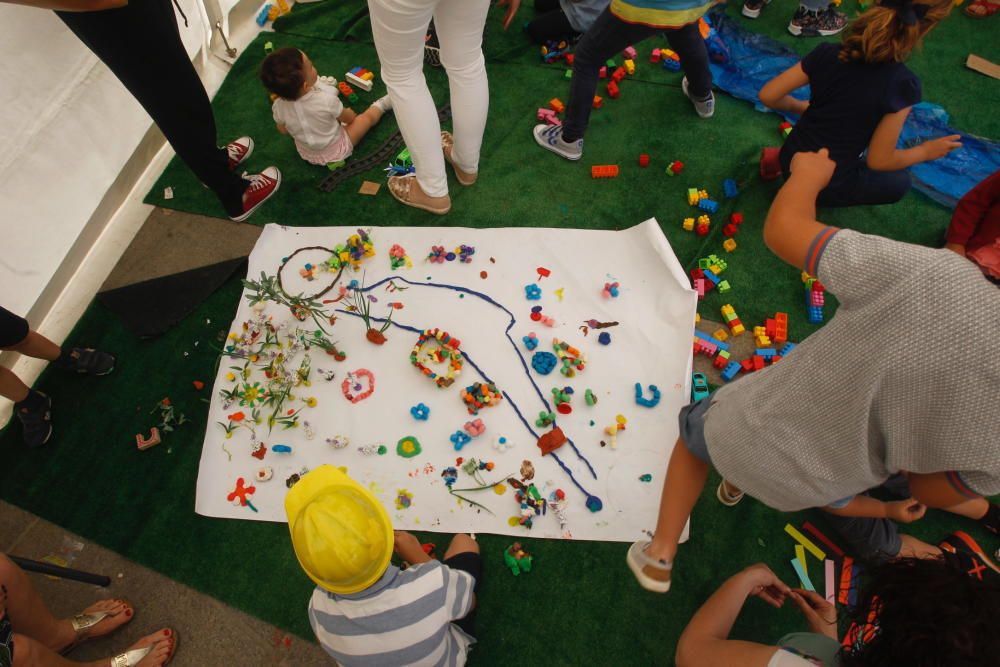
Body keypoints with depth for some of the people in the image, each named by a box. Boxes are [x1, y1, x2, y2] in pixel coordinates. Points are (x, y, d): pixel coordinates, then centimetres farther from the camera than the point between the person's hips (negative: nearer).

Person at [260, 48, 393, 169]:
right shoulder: (326, 100, -36)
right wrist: (350, 114, 9)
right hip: (335, 153, -4)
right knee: (367, 117, 11)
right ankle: (380, 105, 37)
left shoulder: (278, 106, -24)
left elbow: (283, 130, -3)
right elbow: (349, 118, -14)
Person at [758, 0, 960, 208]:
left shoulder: (828, 53, -13)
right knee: (899, 182, 25)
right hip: (824, 186, -3)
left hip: (791, 161, 4)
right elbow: (879, 160, -16)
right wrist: (926, 151, 4)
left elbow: (767, 95, -7)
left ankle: (778, 158, 14)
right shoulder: (901, 83, -23)